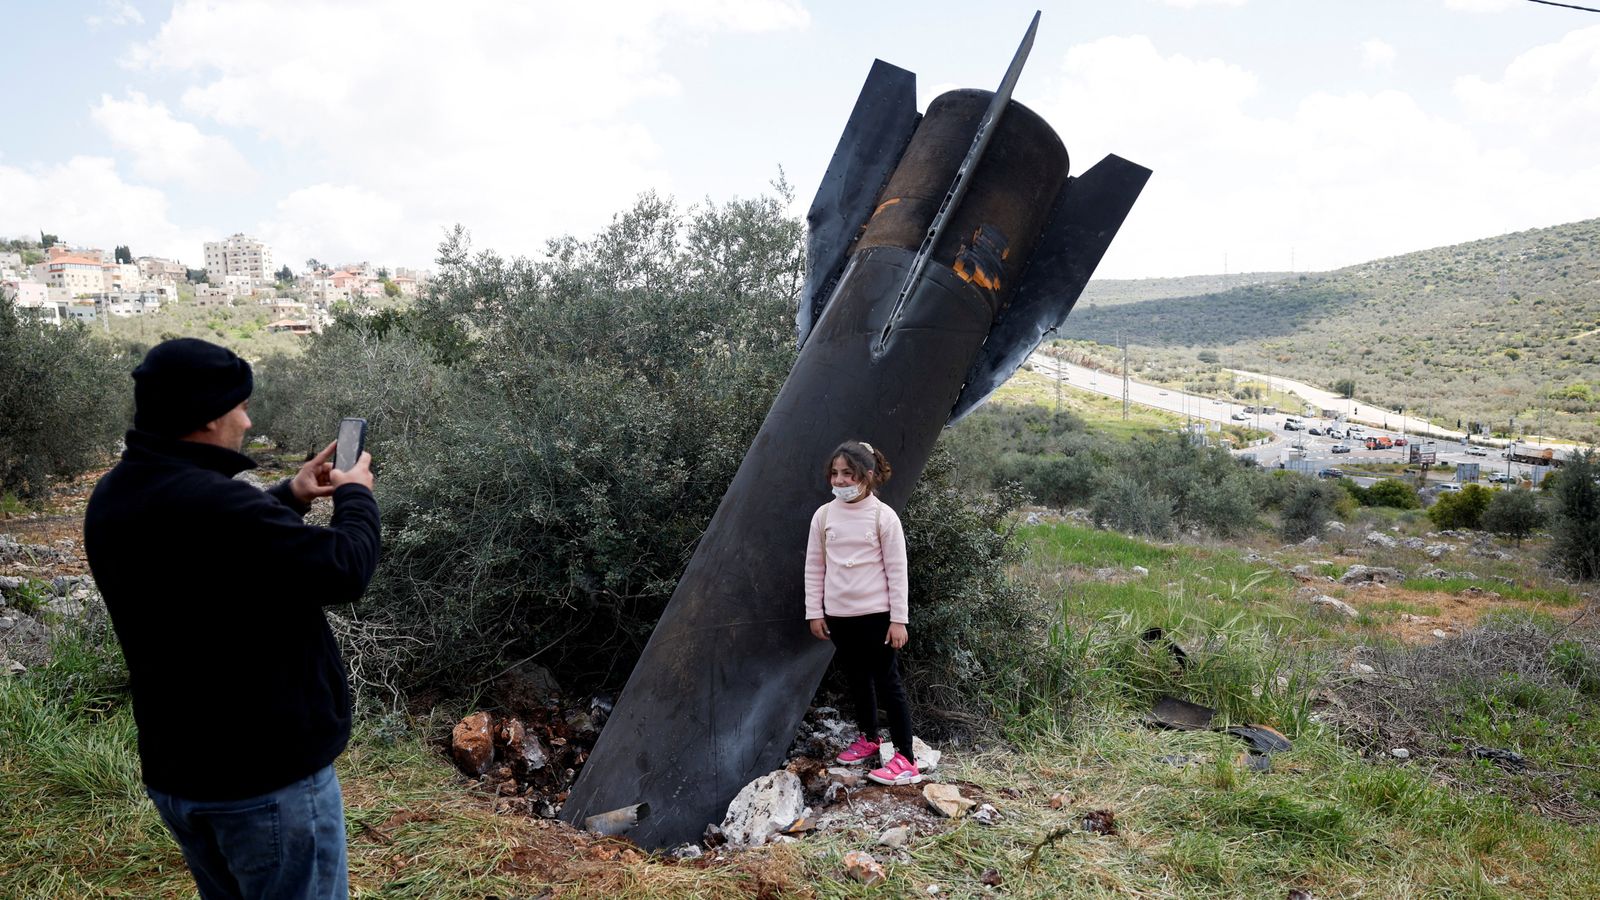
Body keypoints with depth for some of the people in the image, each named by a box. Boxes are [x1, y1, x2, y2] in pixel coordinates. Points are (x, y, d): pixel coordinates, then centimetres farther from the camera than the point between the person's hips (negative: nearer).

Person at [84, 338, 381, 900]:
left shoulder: (114, 497, 1)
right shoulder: (212, 502, -29)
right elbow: (345, 570, -22)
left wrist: (289, 497, 12)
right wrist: (356, 496, -5)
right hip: (266, 777, -9)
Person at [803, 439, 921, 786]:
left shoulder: (883, 516, -9)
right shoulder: (823, 515, 1)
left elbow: (897, 570, -7)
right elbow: (814, 567, 7)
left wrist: (898, 619, -8)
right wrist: (814, 612, 6)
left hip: (876, 614, -4)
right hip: (839, 615, 4)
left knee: (887, 682, 0)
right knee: (857, 680, 19)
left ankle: (905, 760, 5)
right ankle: (868, 737, 40)